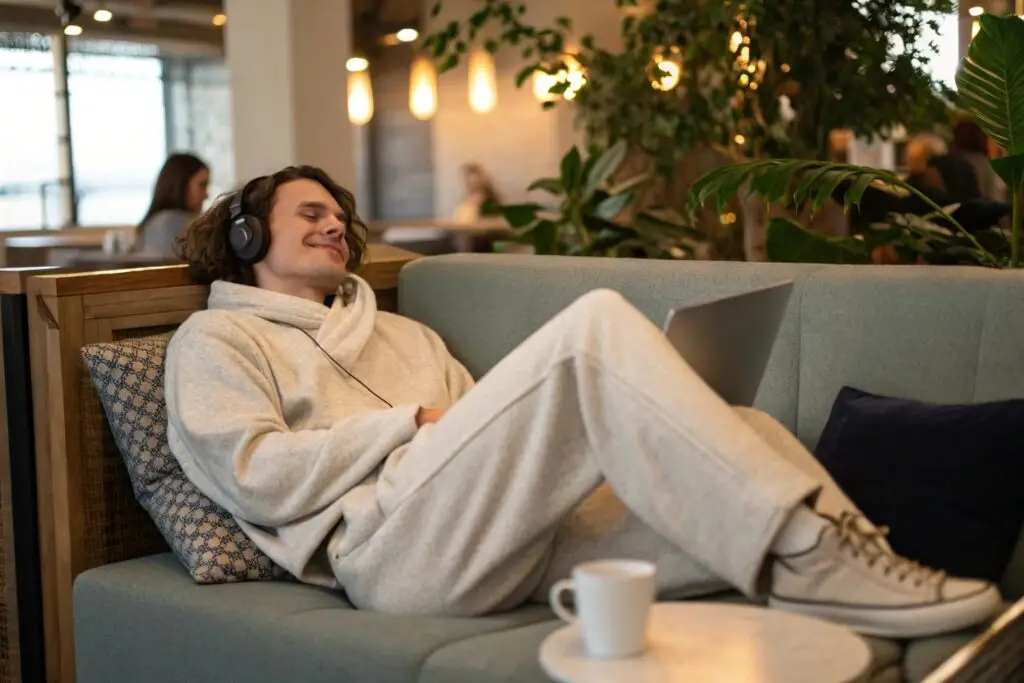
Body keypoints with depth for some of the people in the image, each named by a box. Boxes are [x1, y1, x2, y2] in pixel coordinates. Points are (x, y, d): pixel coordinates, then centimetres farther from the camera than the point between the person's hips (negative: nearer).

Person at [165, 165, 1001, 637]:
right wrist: (415, 421, -4)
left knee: (744, 441, -14)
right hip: (391, 544, -7)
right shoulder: (217, 337, 16)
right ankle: (801, 554, -27)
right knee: (595, 323, -25)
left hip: (515, 542, 7)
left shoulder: (398, 331, 35)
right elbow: (258, 478, -2)